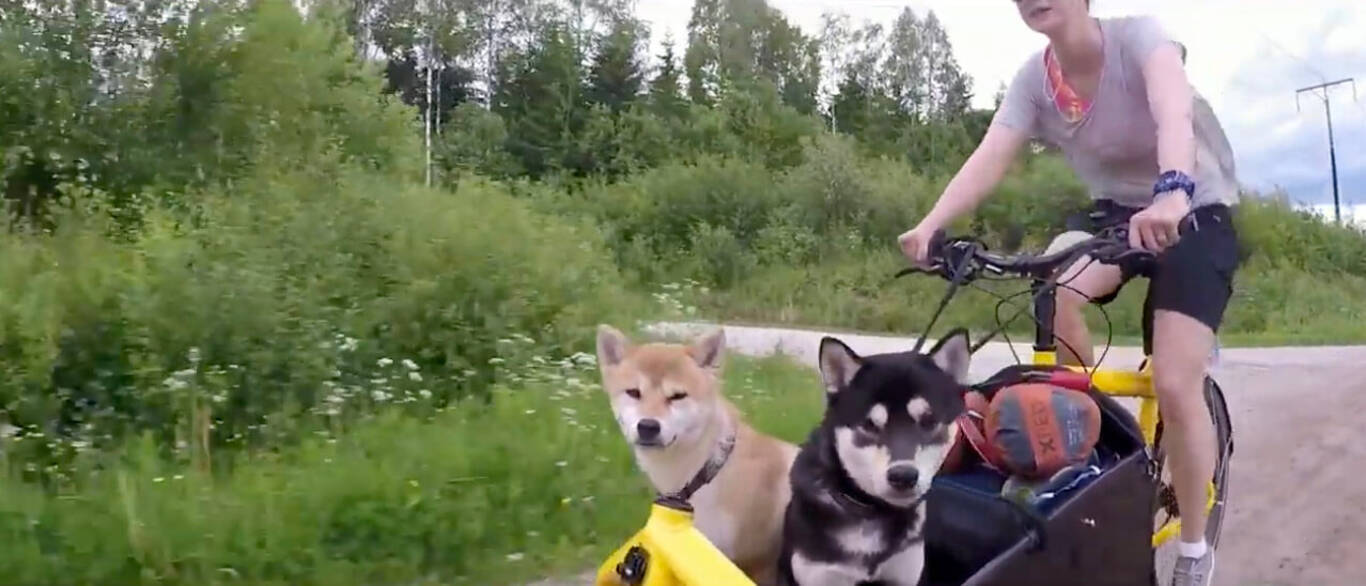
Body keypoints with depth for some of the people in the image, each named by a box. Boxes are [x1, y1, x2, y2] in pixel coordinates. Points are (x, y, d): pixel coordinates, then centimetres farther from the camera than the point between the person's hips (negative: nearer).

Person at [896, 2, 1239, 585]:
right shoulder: (1032, 78, -9)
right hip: (1115, 209, 4)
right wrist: (929, 225, -41)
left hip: (1197, 211, -4)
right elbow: (988, 158, -23)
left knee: (1175, 386, -16)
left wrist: (1172, 193, -62)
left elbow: (1174, 112, -41)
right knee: (1052, 298, -30)